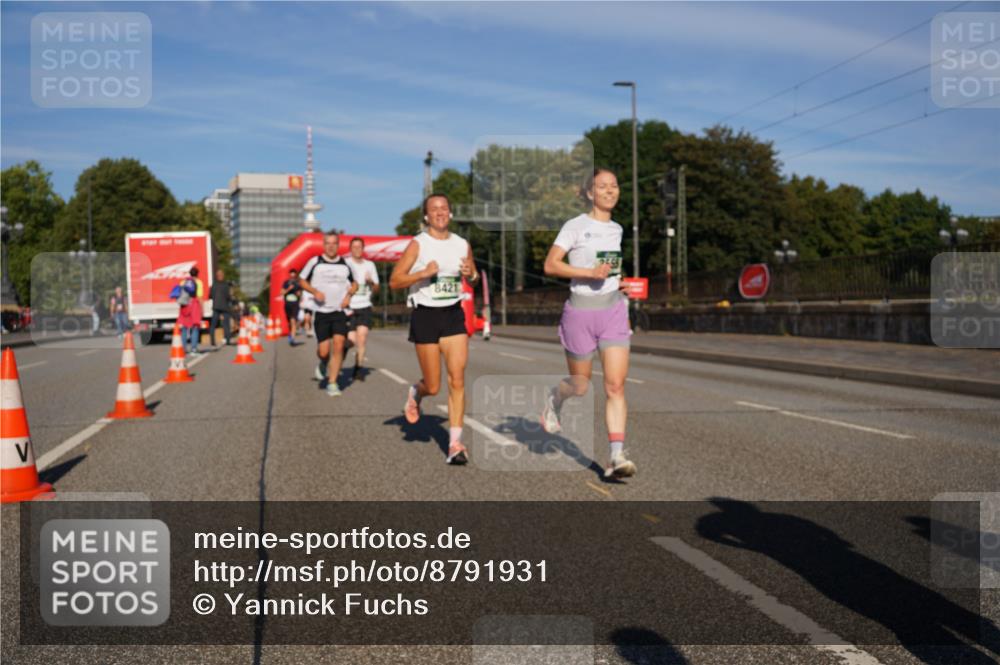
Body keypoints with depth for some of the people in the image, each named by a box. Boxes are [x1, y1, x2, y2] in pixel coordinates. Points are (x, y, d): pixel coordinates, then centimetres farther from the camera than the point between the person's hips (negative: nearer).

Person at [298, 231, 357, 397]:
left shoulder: (345, 264, 6)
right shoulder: (315, 262, 1)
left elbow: (354, 283, 20)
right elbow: (302, 281, 9)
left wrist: (348, 295, 0)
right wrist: (315, 291, -9)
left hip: (340, 311, 1)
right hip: (321, 312, -1)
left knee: (338, 345, -14)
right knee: (323, 351, -2)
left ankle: (332, 383, -7)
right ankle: (323, 363, 36)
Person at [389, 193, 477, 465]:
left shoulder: (462, 245, 6)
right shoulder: (418, 244, -6)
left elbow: (473, 277, 21)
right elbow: (394, 281, -7)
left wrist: (471, 274, -3)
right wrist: (424, 273, -21)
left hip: (454, 314, 3)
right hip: (425, 315, -3)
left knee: (457, 380, -7)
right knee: (433, 387, 2)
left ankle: (455, 443, -2)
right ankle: (415, 392, 39)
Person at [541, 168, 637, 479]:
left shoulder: (618, 229, 12)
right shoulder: (576, 226, -6)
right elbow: (550, 265, -14)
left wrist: (622, 282, 13)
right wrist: (590, 272, -23)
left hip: (614, 309, 4)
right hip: (581, 312, -4)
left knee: (616, 385, -9)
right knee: (581, 386, 9)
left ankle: (617, 456, -9)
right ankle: (554, 398, 44)